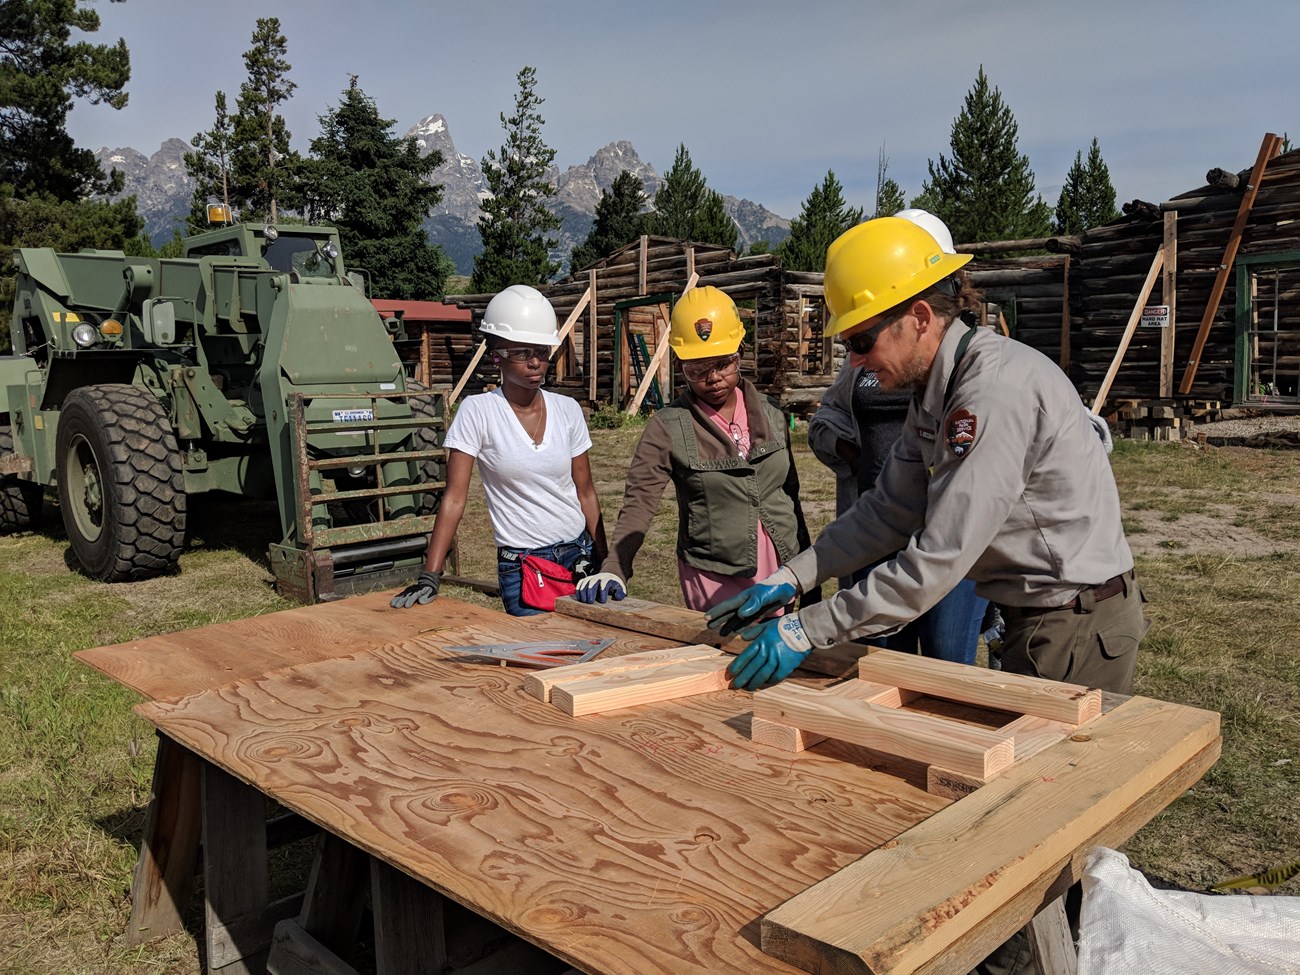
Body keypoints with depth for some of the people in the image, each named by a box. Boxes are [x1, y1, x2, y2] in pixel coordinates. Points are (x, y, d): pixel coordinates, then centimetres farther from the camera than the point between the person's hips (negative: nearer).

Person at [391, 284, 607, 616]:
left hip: (580, 553, 4)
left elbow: (586, 493, 8)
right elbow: (454, 499, -10)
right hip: (521, 567, -3)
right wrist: (430, 577, -16)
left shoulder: (567, 410, 2)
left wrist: (604, 562, 7)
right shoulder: (478, 411, -9)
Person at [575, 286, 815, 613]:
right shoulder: (668, 427, -8)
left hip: (783, 571, 4)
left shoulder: (771, 416, 4)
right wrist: (615, 568, -28)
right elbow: (639, 503, -14)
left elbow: (790, 495, 12)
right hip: (715, 577, -4)